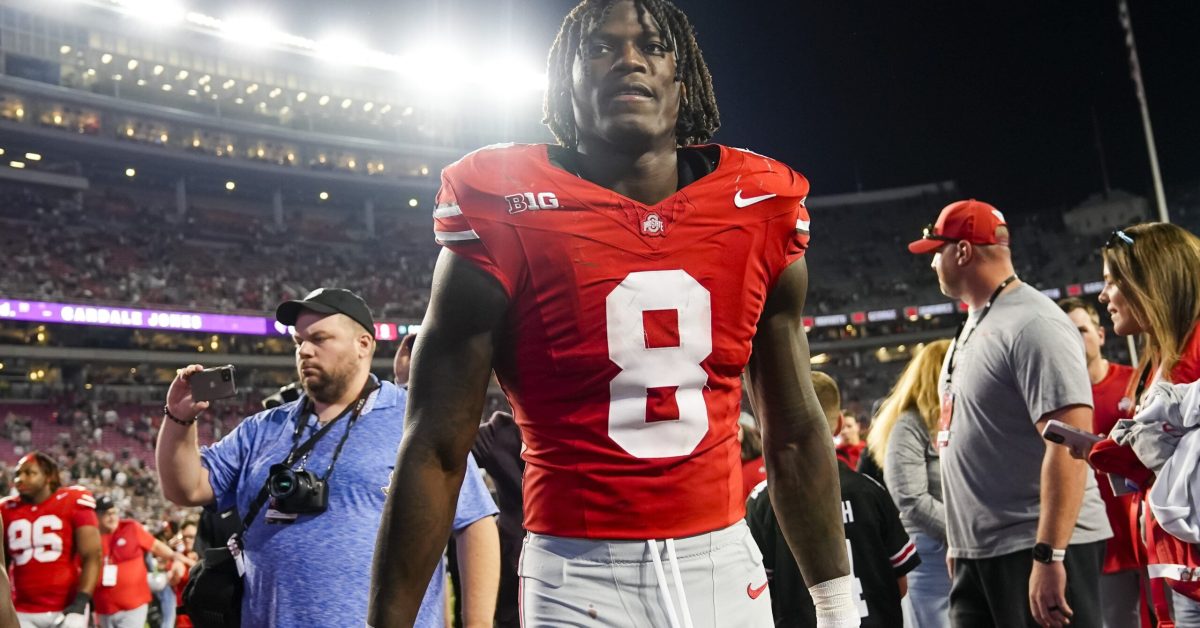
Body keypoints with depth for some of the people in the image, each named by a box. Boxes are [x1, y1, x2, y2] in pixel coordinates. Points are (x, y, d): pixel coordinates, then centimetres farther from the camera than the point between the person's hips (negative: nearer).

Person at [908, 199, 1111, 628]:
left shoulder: (1033, 324, -15)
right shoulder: (973, 327, 14)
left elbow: (1070, 442, -23)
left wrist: (1049, 556, -26)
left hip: (1036, 550, -9)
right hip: (977, 555, 9)